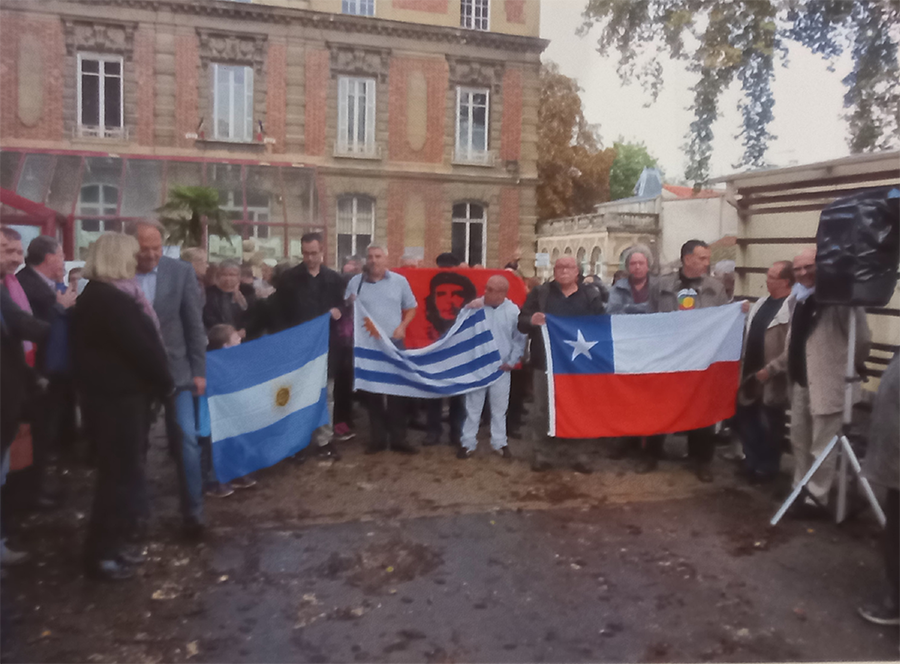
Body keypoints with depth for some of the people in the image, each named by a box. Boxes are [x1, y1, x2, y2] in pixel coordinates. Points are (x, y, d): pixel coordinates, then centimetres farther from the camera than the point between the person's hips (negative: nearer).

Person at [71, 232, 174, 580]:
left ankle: (111, 544, 29)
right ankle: (99, 554, 13)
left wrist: (160, 382, 7)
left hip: (120, 393, 10)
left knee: (123, 471, 17)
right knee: (120, 474, 0)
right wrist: (165, 382, -5)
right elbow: (141, 346, -19)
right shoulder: (106, 300, -19)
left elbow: (142, 340, 11)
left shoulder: (103, 296, 13)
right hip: (116, 397, -10)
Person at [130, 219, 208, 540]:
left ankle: (193, 511, 9)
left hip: (174, 368, -1)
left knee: (186, 439, -4)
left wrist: (198, 370, -3)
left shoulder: (181, 271, -4)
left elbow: (195, 324, -2)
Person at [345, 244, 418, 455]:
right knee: (371, 392, 6)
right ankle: (378, 438, 16)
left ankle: (399, 438, 11)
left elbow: (411, 308, 9)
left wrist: (402, 326, -7)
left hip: (393, 343, 0)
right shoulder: (356, 282, 2)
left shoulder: (400, 281, 3)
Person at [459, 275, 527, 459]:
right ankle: (468, 443, 18)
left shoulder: (513, 310, -4)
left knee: (499, 408, 12)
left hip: (501, 367, 1)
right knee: (473, 407, 7)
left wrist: (512, 361, -2)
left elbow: (519, 339, 3)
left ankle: (499, 443, 26)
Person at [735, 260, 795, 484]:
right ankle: (753, 462, 32)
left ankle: (766, 468, 25)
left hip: (772, 380, -7)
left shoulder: (794, 308, -15)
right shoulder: (761, 303, 10)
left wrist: (770, 369, -20)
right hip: (750, 374, 7)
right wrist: (745, 316, 4)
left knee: (770, 426, 8)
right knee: (745, 419, 14)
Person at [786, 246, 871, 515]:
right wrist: (791, 370, 14)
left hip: (827, 384, -9)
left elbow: (862, 339, -15)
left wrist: (850, 365, 0)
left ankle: (817, 498, 17)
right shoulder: (799, 298, 9)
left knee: (821, 448, 3)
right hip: (800, 382, 9)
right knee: (799, 441, 20)